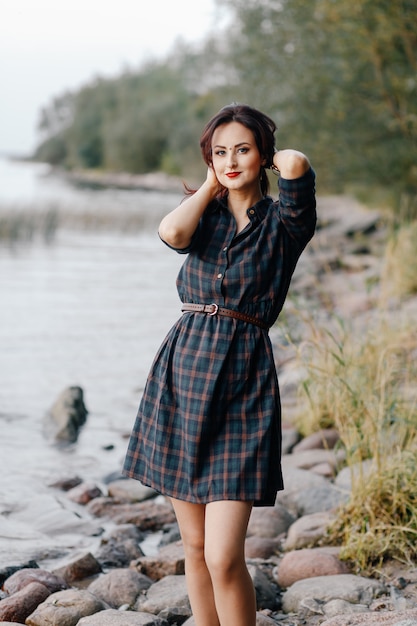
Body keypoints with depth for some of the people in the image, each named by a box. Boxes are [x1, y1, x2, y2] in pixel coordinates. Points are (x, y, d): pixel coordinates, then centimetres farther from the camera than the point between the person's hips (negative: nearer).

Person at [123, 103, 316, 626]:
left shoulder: (283, 221, 1)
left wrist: (272, 162, 2)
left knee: (224, 558, -11)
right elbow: (171, 233, -15)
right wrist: (210, 187, 1)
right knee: (194, 544, 10)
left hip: (243, 384, -4)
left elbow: (297, 164, -20)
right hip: (183, 371, 4)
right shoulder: (203, 212, 10)